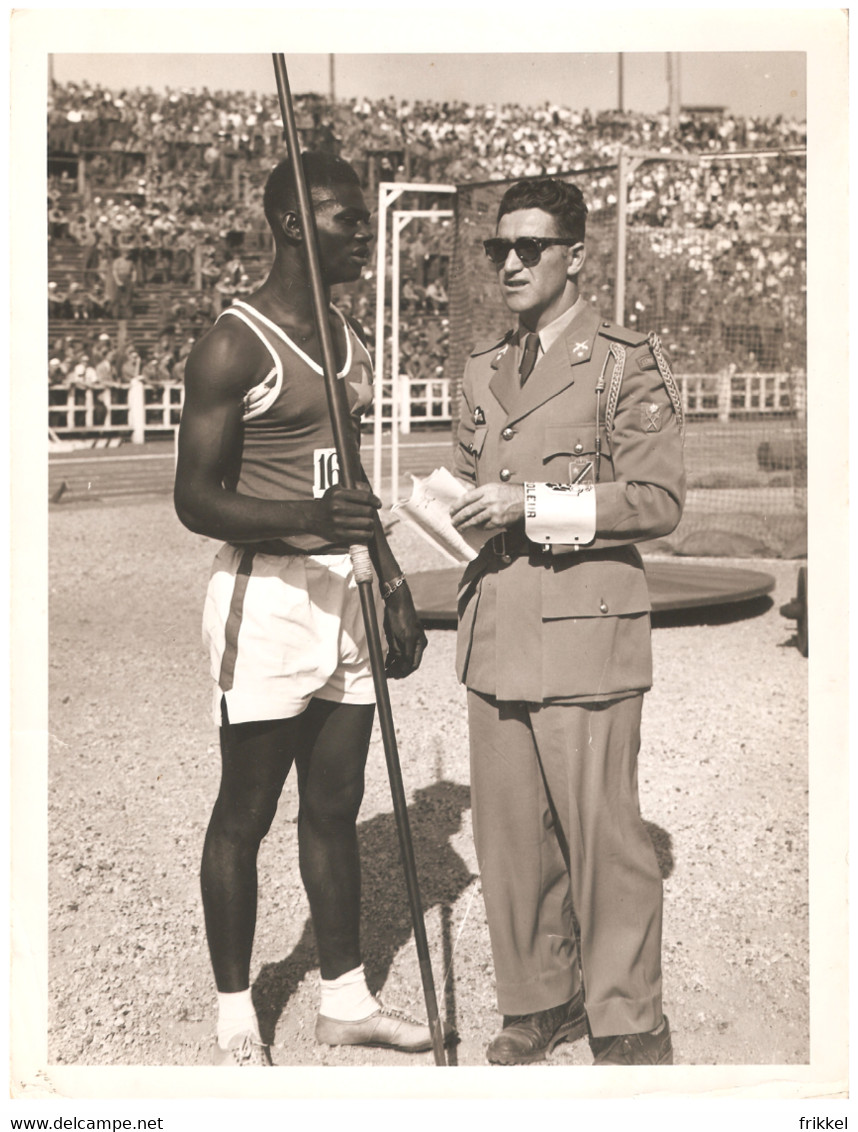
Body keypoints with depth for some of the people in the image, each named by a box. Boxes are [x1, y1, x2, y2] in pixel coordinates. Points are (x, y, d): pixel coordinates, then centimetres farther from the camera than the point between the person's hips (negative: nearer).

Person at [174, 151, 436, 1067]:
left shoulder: (348, 339, 15)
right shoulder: (233, 347, -11)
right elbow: (196, 497, -14)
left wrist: (395, 590, 18)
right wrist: (306, 519, -29)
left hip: (341, 590, 8)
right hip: (265, 596, -7)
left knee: (335, 807, 14)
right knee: (245, 814, 3)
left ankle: (345, 1000, 27)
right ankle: (235, 1019, 18)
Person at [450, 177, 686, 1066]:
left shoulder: (627, 364, -2)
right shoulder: (482, 371, 17)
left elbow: (658, 500, -7)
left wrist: (534, 506, -15)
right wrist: (464, 509, 3)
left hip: (584, 632, -6)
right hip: (496, 634, 6)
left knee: (601, 833, -1)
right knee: (508, 829, 9)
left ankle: (628, 1026, 15)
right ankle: (537, 1001, 27)